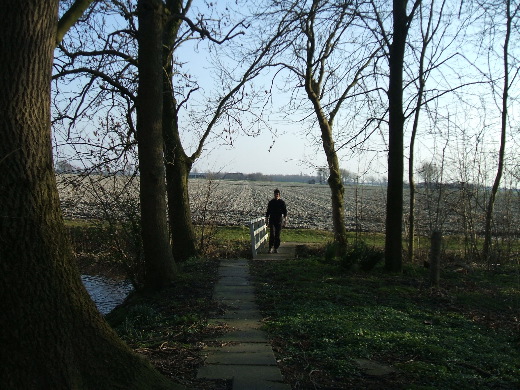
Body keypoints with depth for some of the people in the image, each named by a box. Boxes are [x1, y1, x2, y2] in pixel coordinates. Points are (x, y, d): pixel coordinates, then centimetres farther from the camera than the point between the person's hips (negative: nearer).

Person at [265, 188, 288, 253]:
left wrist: (285, 219, -13)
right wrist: (266, 220, 8)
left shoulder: (282, 202, 1)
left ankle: (276, 248, 14)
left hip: (279, 220, 0)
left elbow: (285, 211, -2)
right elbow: (268, 211, 10)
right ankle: (270, 247, -3)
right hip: (272, 220, 0)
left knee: (277, 235, 4)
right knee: (272, 234, -12)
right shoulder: (271, 202, 4)